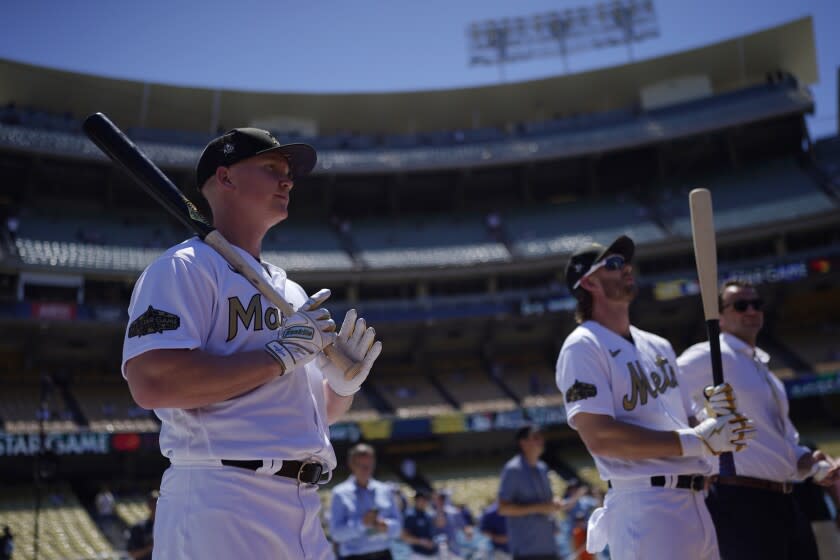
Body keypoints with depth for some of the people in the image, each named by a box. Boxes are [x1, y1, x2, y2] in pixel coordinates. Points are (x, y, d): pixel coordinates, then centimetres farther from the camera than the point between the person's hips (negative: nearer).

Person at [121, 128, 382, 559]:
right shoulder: (185, 267, -4)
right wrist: (281, 355, -15)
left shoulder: (292, 293, 20)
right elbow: (152, 384, -20)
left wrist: (344, 383, 3)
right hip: (219, 507, -7)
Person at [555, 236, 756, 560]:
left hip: (695, 503, 8)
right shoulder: (582, 347, -6)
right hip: (643, 507, -8)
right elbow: (599, 437, -18)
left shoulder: (658, 346, 21)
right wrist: (696, 442, -17)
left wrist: (714, 415, 0)